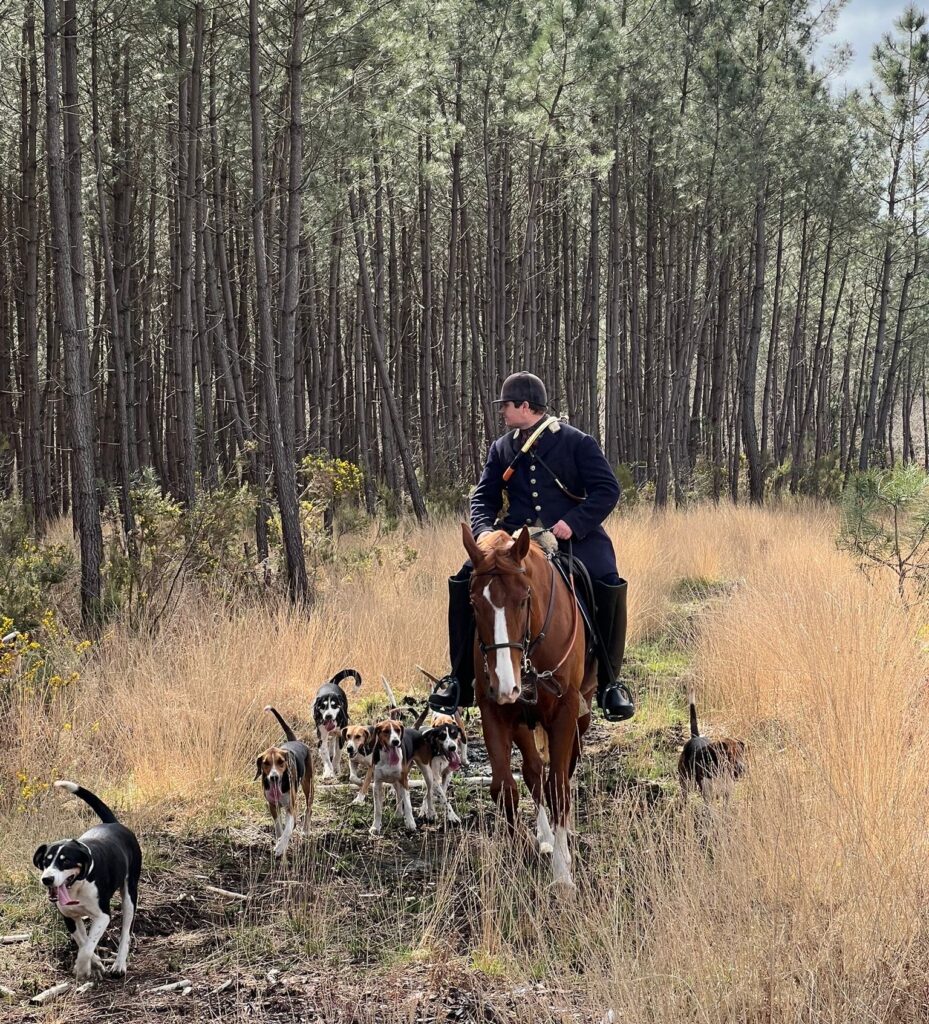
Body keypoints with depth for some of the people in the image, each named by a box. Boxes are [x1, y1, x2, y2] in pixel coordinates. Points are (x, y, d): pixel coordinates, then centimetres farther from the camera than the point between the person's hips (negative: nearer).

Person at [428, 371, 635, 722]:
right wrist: (485, 530, -8)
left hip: (571, 536, -3)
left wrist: (573, 523, -19)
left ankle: (609, 683, -11)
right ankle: (460, 681, -4)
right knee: (464, 580, -17)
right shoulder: (502, 449, 13)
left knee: (608, 584, -29)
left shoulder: (577, 442, 0)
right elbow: (484, 496, 14)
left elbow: (607, 490, -5)